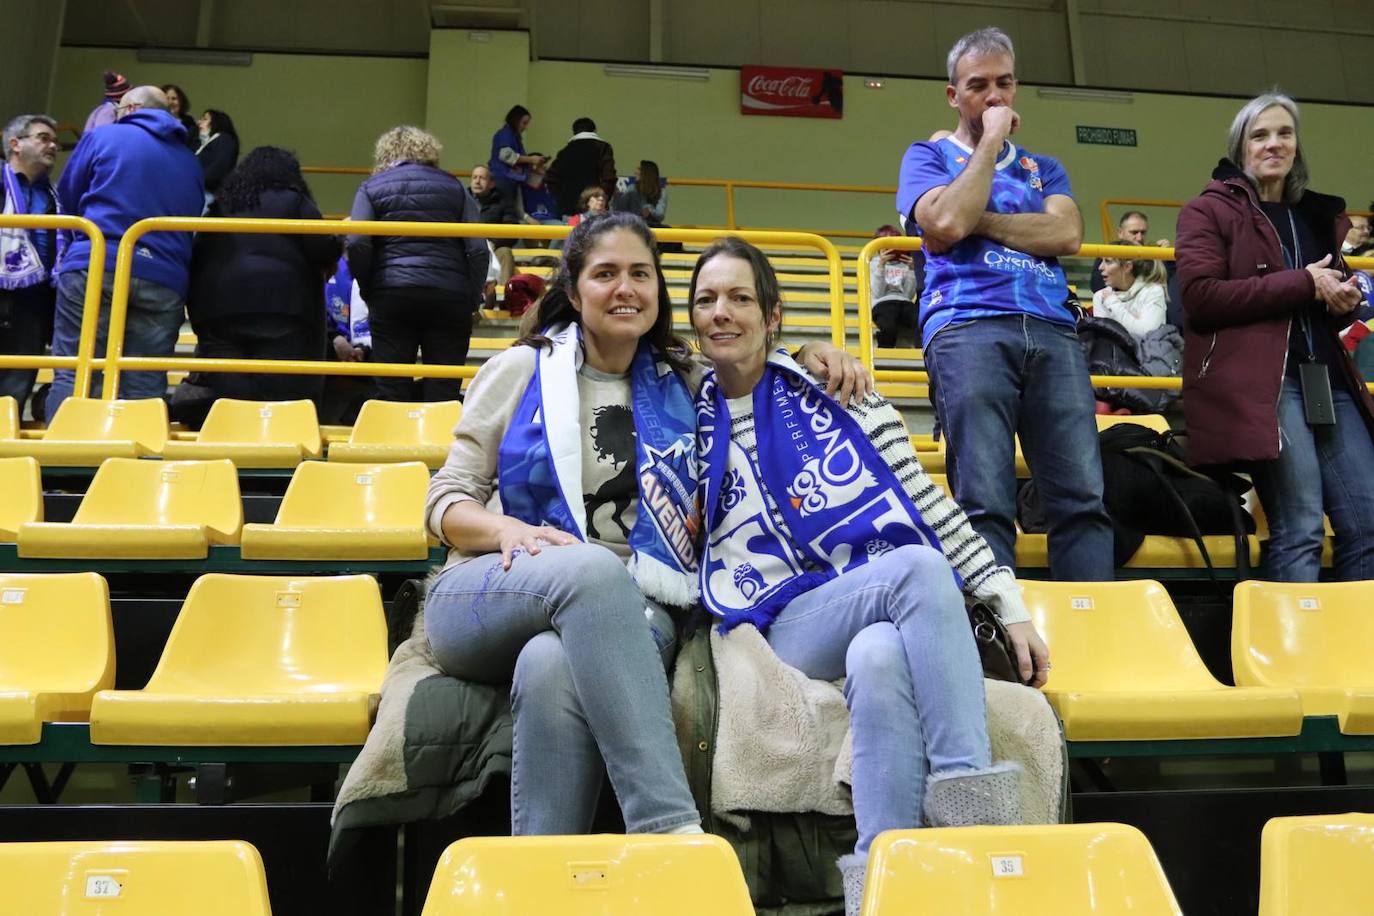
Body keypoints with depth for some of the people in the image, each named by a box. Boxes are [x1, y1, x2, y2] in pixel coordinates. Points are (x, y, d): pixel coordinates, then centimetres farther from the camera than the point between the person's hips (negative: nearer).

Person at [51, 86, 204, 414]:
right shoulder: (190, 162, 19)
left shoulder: (102, 137, 10)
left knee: (72, 376, -3)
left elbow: (67, 199, 16)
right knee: (146, 388, 2)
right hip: (164, 281, 3)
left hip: (95, 266, -3)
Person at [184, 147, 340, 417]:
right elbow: (324, 252, 0)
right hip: (280, 307, -4)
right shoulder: (292, 201, 8)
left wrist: (197, 308, 25)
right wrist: (338, 240, 20)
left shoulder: (220, 205, 23)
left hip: (216, 307, 4)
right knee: (286, 402, -5)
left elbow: (196, 258, 21)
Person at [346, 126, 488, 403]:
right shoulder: (454, 187, 14)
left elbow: (357, 244, -6)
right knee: (444, 390, 2)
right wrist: (473, 299, 8)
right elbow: (478, 249, 3)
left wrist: (367, 290, 4)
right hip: (450, 296, 1)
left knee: (392, 392, 4)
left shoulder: (371, 188, 10)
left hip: (391, 295, 0)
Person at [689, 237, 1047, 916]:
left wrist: (1010, 606, 4)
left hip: (889, 614, 1)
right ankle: (973, 790, -35)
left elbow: (927, 502, 10)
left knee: (879, 658, -38)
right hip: (792, 624, -1)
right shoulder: (691, 419, 12)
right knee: (919, 566, -34)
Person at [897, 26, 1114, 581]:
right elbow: (946, 223, -4)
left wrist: (979, 221, -1)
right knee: (985, 503, -14)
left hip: (1051, 330, 4)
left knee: (1083, 496, -8)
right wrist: (990, 141, 6)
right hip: (967, 329, -3)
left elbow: (1067, 235, 6)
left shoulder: (1044, 169, 28)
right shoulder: (929, 156, 18)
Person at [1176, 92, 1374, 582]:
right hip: (1259, 381, -7)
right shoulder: (1208, 210, 4)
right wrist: (1301, 283, -11)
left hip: (1328, 378, 7)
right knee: (1299, 532, -12)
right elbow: (1200, 296, -11)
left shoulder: (1320, 215, 24)